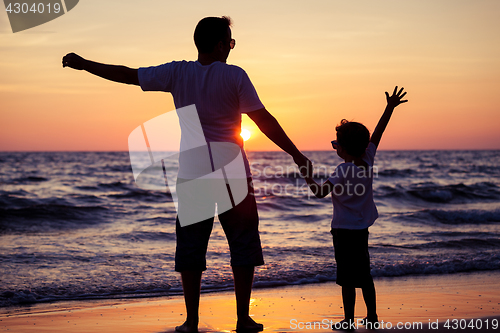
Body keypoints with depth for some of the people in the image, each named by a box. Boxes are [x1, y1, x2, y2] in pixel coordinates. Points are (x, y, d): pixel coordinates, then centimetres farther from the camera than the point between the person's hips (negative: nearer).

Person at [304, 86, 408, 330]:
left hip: (344, 230, -7)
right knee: (364, 275, 16)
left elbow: (320, 192, -25)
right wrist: (390, 108, 15)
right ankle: (372, 316, 22)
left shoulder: (344, 170, -20)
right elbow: (377, 133, 8)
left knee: (347, 279, -2)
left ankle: (348, 322, 2)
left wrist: (307, 177, -12)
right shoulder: (368, 160, -1)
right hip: (362, 228, 7)